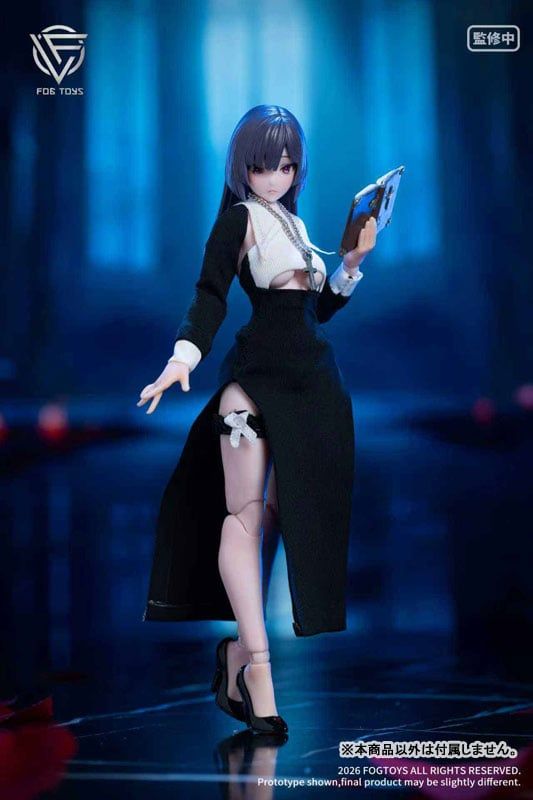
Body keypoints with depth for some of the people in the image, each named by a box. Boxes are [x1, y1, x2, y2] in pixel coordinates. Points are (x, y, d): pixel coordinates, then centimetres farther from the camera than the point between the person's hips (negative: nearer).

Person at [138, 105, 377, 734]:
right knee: (247, 511, -13)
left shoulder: (294, 222, 21)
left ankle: (237, 657, 10)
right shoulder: (240, 216, 0)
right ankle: (256, 664, -18)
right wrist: (183, 357, -26)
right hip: (258, 378, -8)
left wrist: (353, 261, 11)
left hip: (313, 380, 8)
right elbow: (210, 296, -12)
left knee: (290, 517, 4)